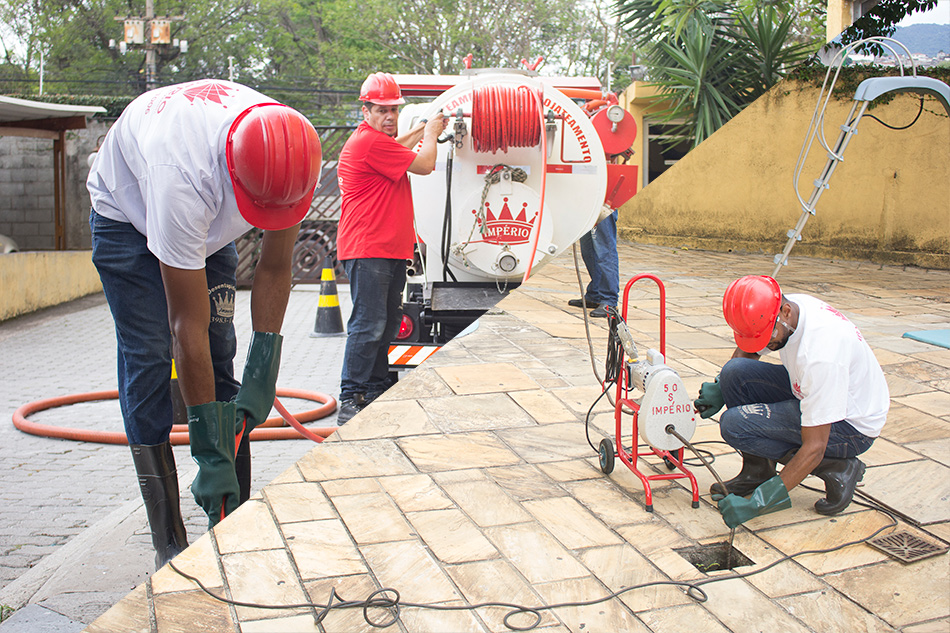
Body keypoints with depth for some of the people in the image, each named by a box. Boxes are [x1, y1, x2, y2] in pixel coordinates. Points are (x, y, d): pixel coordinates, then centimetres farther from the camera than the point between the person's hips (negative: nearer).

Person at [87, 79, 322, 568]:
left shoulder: (293, 158, -29)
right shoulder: (181, 177, -44)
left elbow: (274, 268, -15)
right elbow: (188, 328, -39)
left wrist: (263, 371, -22)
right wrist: (209, 452, -36)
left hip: (211, 224, 5)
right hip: (128, 212, -4)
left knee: (219, 362, -3)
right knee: (148, 365, -13)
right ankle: (169, 547, -6)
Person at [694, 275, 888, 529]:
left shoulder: (819, 351, -37)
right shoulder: (774, 315, -13)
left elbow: (813, 449, -34)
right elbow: (747, 350, 14)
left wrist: (757, 504, -33)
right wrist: (719, 385, -5)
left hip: (852, 425, -8)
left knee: (734, 423, -20)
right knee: (735, 371, -10)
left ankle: (834, 470, -6)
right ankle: (757, 470, 2)